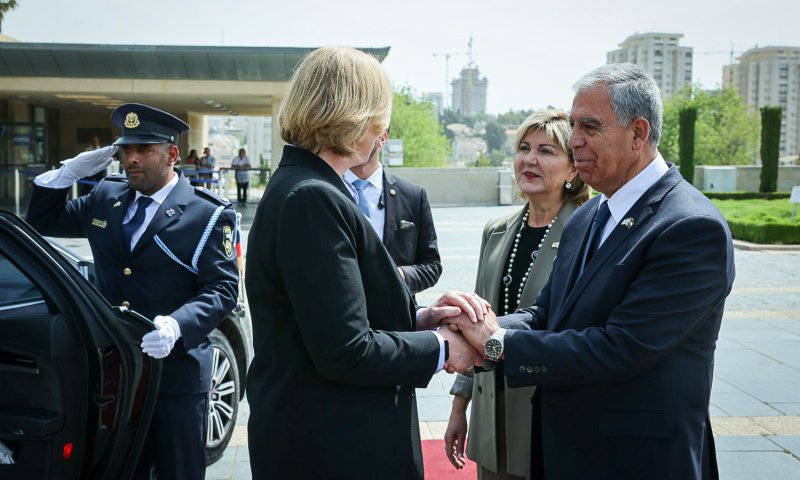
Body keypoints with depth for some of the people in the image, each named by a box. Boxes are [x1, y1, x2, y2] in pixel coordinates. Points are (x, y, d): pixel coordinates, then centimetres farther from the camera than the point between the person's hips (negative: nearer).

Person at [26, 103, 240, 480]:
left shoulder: (208, 215, -8)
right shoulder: (105, 198, 9)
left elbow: (222, 288, -14)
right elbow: (43, 222, 18)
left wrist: (177, 326, -32)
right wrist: (67, 173, 1)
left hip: (176, 371, -5)